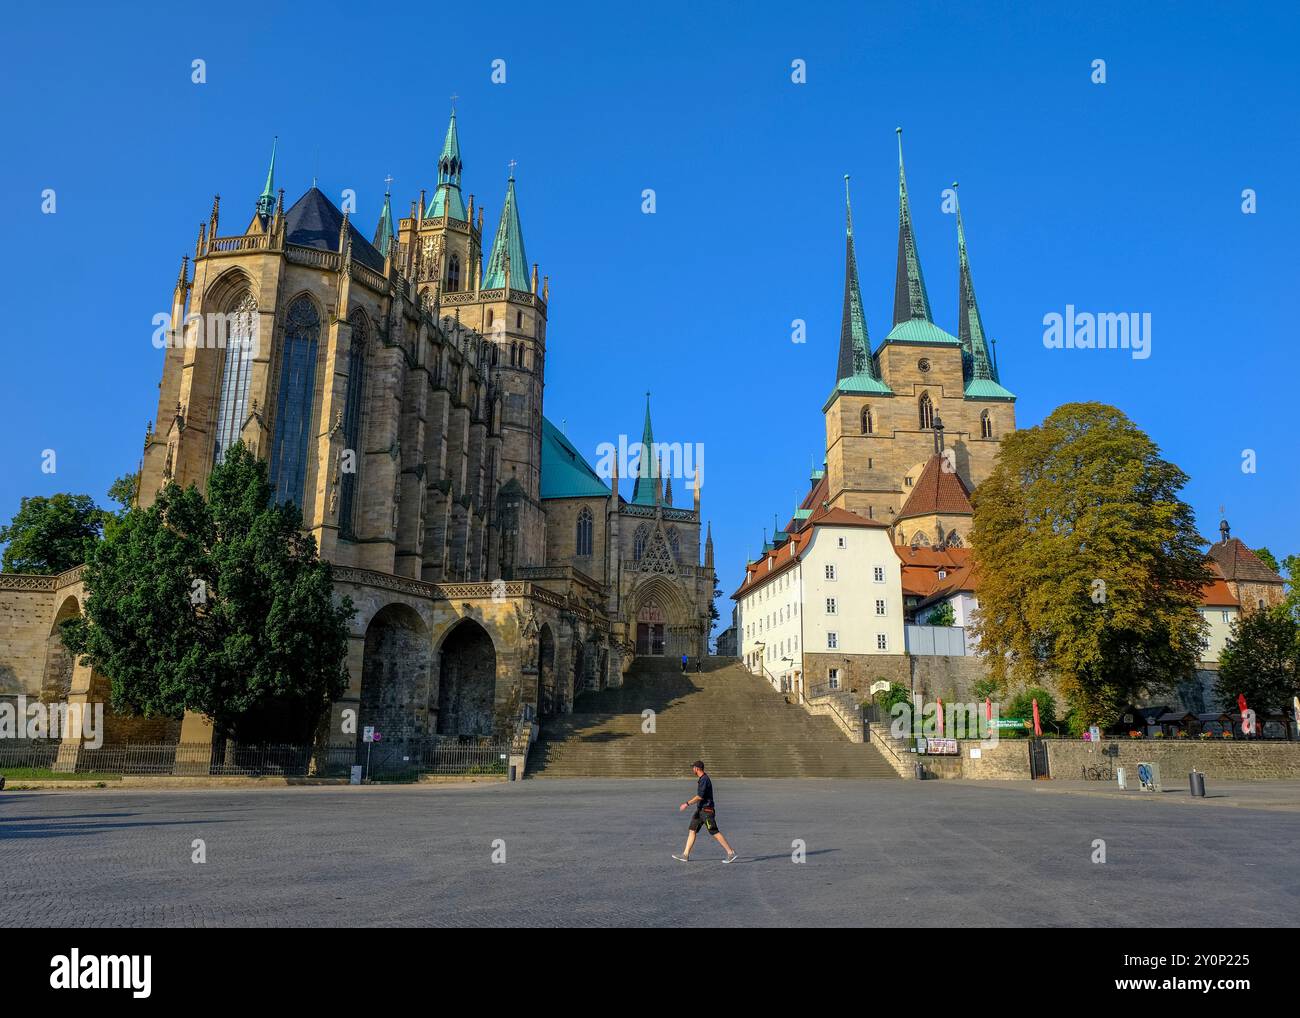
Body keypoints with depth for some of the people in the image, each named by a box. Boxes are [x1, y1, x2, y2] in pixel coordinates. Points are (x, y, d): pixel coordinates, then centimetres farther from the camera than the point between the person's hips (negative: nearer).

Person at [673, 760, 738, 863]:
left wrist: (687, 804, -21)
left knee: (715, 833, -7)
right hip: (700, 810, 10)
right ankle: (685, 855, 9)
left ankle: (731, 852, -1)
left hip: (706, 811, -10)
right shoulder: (701, 779, 13)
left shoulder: (704, 780, -18)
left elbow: (700, 796, -24)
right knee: (692, 830, 7)